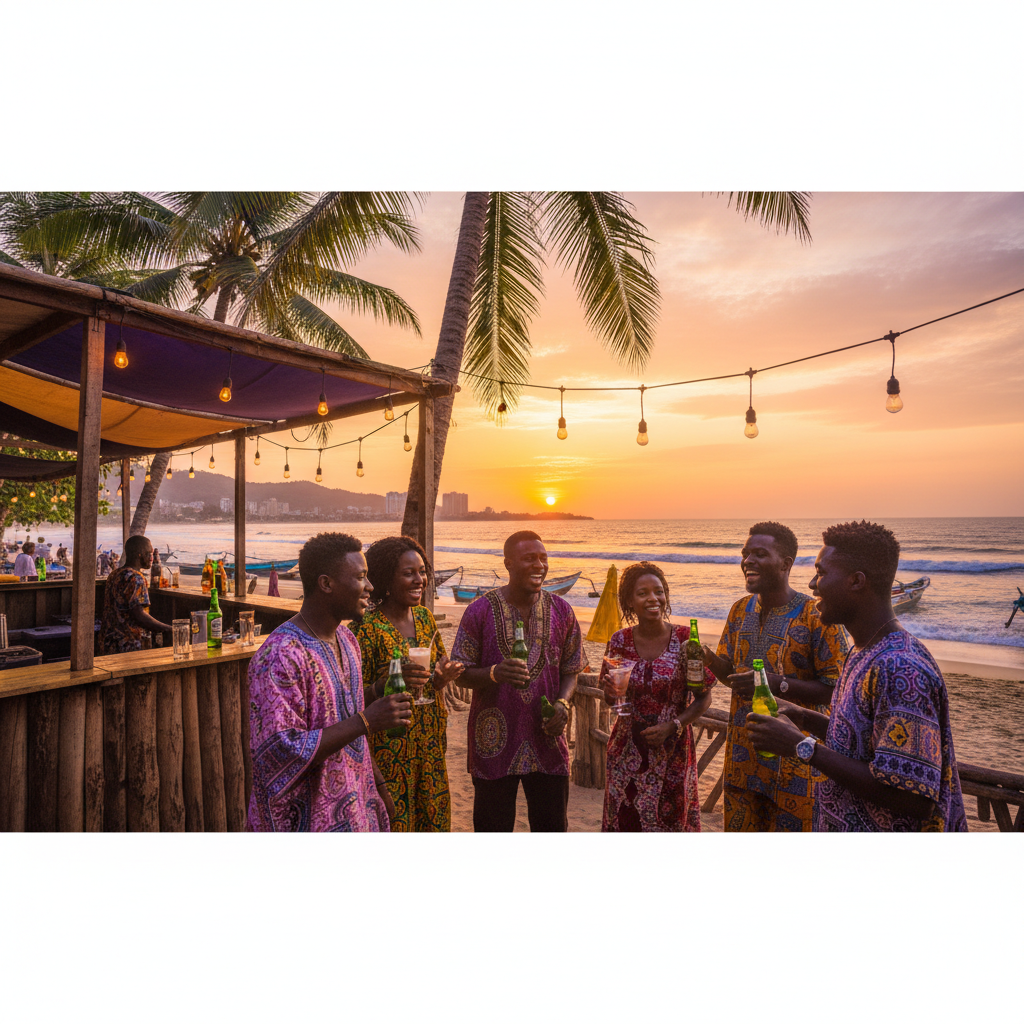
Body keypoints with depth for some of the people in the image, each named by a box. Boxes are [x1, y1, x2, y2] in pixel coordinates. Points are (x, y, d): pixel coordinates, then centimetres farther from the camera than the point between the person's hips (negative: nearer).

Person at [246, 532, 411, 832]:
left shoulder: (346, 639, 4)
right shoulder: (280, 656, -24)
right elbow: (281, 752, -28)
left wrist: (378, 785, 13)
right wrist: (366, 721, -30)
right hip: (310, 822, -7)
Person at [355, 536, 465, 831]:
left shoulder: (424, 617, 3)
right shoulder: (368, 628, -17)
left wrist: (441, 678, -5)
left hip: (429, 742, 6)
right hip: (389, 749, -6)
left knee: (433, 818, 16)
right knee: (394, 823, 4)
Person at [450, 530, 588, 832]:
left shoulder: (561, 611, 2)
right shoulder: (480, 610, -7)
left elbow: (570, 669, 10)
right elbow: (461, 672, -4)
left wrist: (562, 702, -10)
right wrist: (494, 674, -24)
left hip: (547, 740, 2)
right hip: (494, 741, -2)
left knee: (552, 825, 15)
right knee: (493, 826, 13)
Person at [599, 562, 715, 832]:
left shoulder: (685, 639, -9)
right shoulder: (620, 641, -4)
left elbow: (704, 698, -4)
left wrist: (674, 726, -16)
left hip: (672, 751, -1)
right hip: (627, 751, 2)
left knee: (671, 819, 10)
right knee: (625, 819, 11)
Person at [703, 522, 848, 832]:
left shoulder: (817, 617, -14)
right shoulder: (740, 610, 6)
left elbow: (835, 690, -15)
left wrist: (777, 683, -27)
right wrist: (709, 658, -8)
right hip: (743, 752, 6)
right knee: (740, 827, 18)